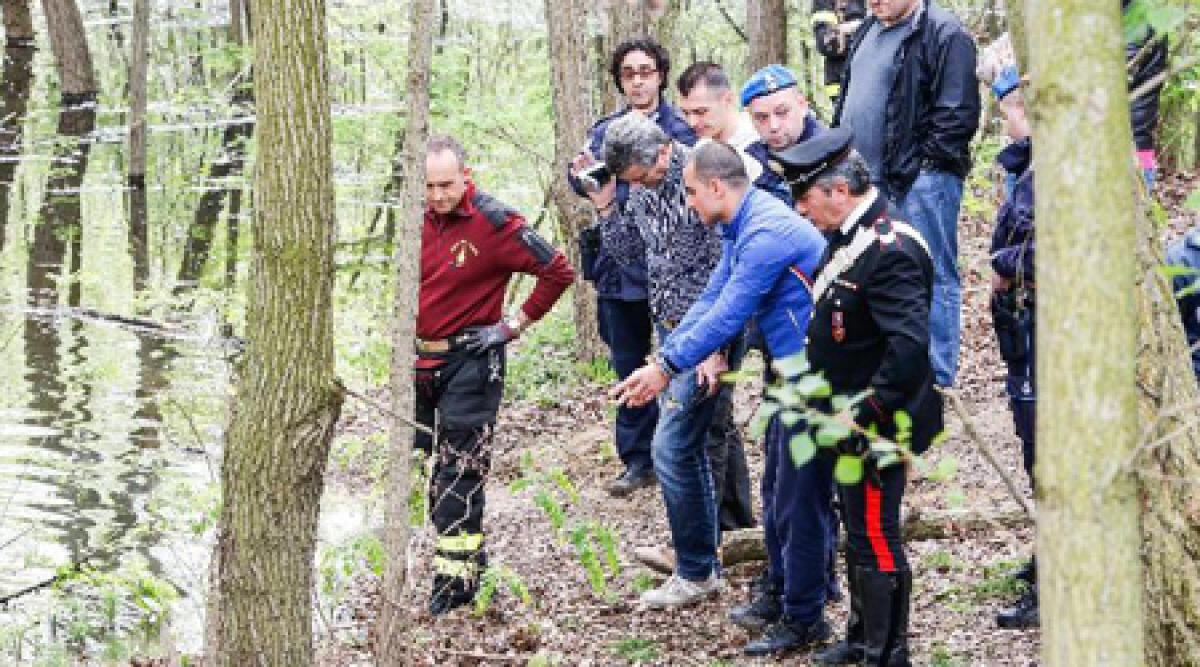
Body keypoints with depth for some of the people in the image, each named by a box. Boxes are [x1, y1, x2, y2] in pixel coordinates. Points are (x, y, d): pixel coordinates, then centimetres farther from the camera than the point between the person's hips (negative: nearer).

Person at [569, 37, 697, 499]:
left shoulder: (682, 128, -5)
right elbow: (583, 181, -1)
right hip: (621, 266, 4)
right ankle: (638, 460, 21)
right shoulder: (606, 131, 9)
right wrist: (583, 175, -24)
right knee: (629, 367, 11)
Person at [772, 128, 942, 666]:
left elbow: (911, 343, -32)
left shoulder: (890, 251, -24)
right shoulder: (850, 236, 8)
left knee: (874, 539, 0)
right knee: (859, 532, 21)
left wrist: (869, 414, -26)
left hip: (876, 429, -10)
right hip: (851, 422, 10)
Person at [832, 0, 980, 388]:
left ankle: (936, 379, 1)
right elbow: (847, 97, 28)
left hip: (922, 181, -9)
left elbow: (958, 113, -14)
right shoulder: (868, 32, 17)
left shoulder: (944, 33, -10)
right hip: (870, 181, 9)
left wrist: (922, 162, -15)